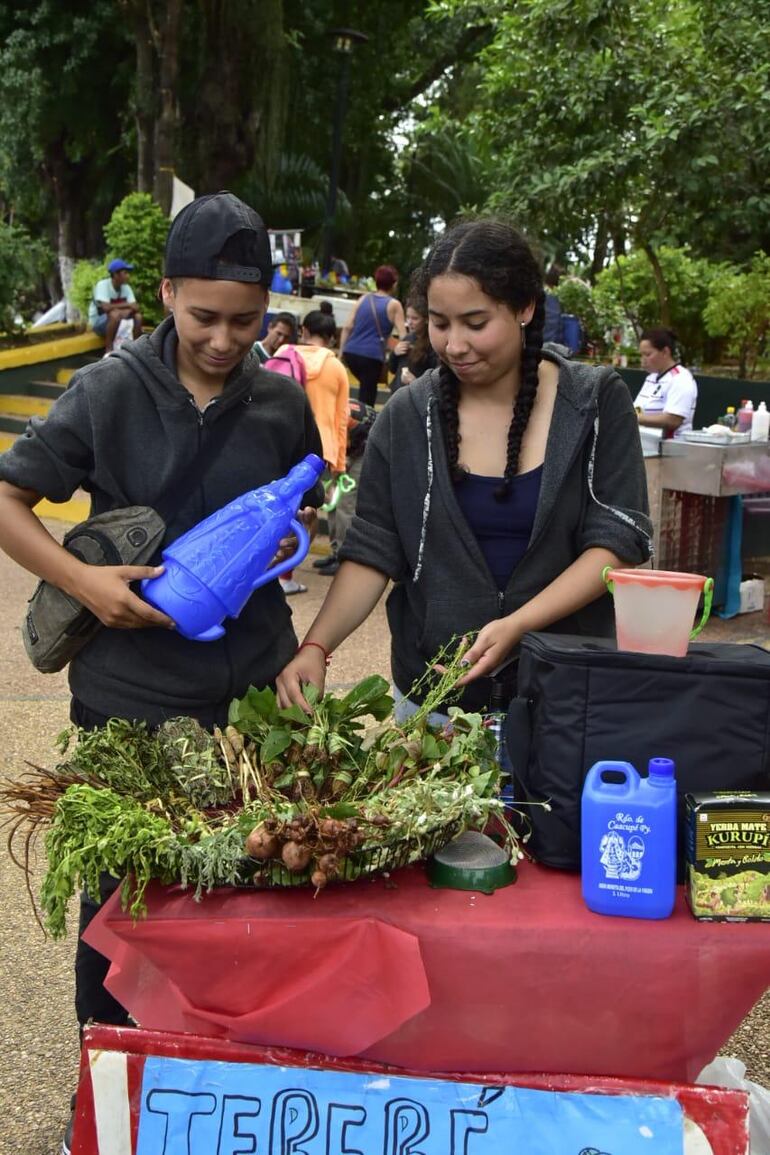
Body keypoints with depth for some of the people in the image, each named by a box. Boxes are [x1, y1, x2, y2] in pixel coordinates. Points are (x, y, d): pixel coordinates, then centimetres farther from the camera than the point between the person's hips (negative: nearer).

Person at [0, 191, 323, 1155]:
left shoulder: (282, 403, 1)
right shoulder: (109, 392, -8)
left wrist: (289, 533, -6)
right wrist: (83, 580, -18)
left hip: (254, 684, 3)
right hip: (129, 690, -2)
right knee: (119, 887, 11)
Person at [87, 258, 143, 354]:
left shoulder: (126, 287, -3)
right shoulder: (102, 285, -21)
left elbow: (135, 307, -9)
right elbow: (106, 307, -33)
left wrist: (128, 311, -32)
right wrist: (127, 305, -28)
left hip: (118, 321, 6)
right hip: (98, 322, -6)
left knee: (138, 316, -17)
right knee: (115, 314, -36)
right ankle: (108, 351, -29)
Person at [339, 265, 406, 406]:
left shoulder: (364, 298, 12)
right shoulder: (394, 305, 2)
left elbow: (347, 328, 8)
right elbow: (403, 337, -3)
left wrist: (341, 352, 12)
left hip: (351, 352, 5)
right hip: (372, 356, -5)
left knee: (365, 388, 28)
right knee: (367, 396, 0)